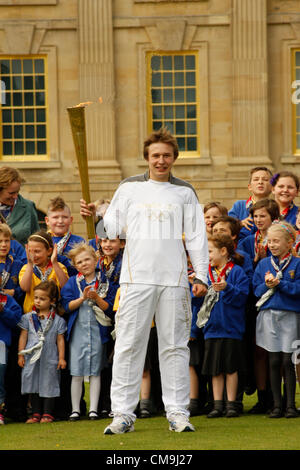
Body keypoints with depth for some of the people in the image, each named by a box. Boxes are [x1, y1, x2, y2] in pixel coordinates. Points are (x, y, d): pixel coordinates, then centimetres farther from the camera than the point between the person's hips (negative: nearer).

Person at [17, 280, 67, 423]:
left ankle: (47, 413, 10)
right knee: (33, 384, 5)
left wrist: (61, 357, 1)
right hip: (32, 357, 2)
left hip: (50, 358, -2)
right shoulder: (28, 318, 4)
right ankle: (36, 413, 13)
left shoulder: (57, 320, 0)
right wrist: (21, 354, 3)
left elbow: (60, 339, 4)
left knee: (49, 384, 2)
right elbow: (23, 336, 7)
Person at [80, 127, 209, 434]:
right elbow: (112, 229, 8)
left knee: (174, 346, 2)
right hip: (136, 277, 0)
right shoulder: (129, 188, 9)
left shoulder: (184, 192, 10)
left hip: (174, 278, 0)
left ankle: (177, 412, 7)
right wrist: (94, 217, -11)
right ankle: (123, 414, 0)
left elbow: (196, 236, 10)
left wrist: (201, 275, 3)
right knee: (128, 345, -3)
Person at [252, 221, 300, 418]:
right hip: (269, 315, 3)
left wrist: (280, 284, -16)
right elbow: (256, 289, 10)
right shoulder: (263, 264, 11)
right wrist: (267, 285, -9)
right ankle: (277, 405, 8)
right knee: (274, 361, 3)